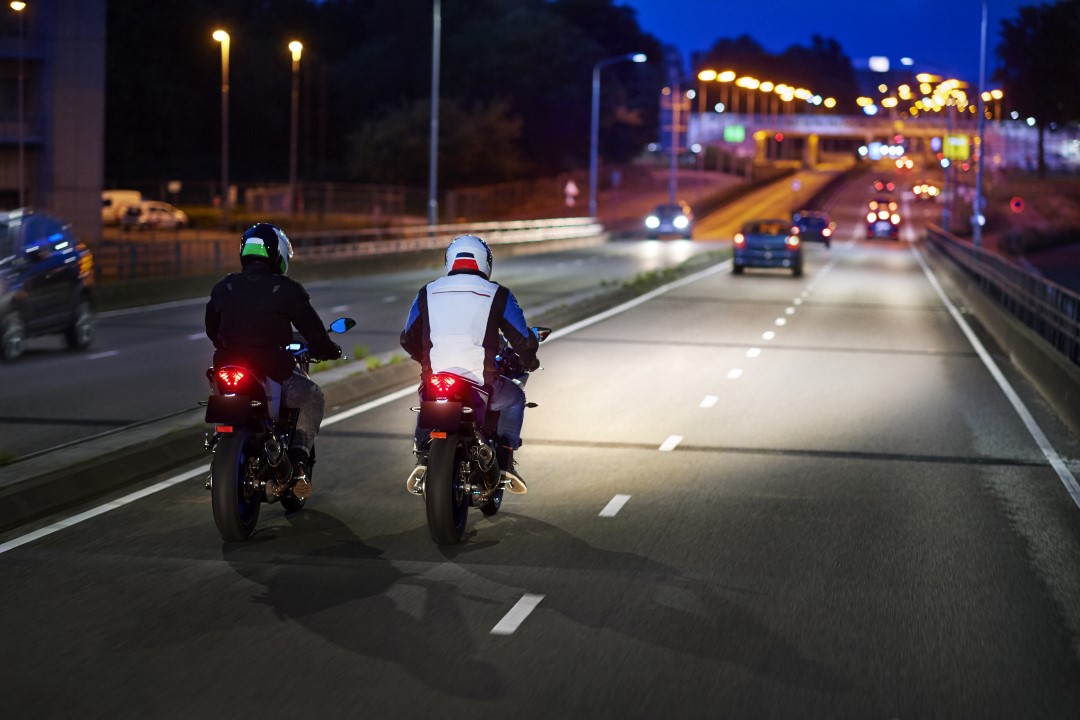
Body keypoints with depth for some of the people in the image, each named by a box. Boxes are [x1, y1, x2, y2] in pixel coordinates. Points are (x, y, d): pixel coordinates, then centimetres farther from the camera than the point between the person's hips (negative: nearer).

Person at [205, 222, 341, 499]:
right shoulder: (287, 290, -3)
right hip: (274, 371, -4)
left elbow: (211, 329, 22)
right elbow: (313, 329, 2)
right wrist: (330, 350, 22)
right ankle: (298, 463, 5)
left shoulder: (223, 287, 8)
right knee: (312, 398, 22)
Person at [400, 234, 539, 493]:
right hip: (481, 384, -2)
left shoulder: (427, 293, 10)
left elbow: (408, 339, 18)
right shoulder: (497, 294, 2)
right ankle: (504, 461, 13)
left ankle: (422, 458, 18)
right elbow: (524, 340, 4)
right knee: (514, 397, 28)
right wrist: (529, 362, 27)